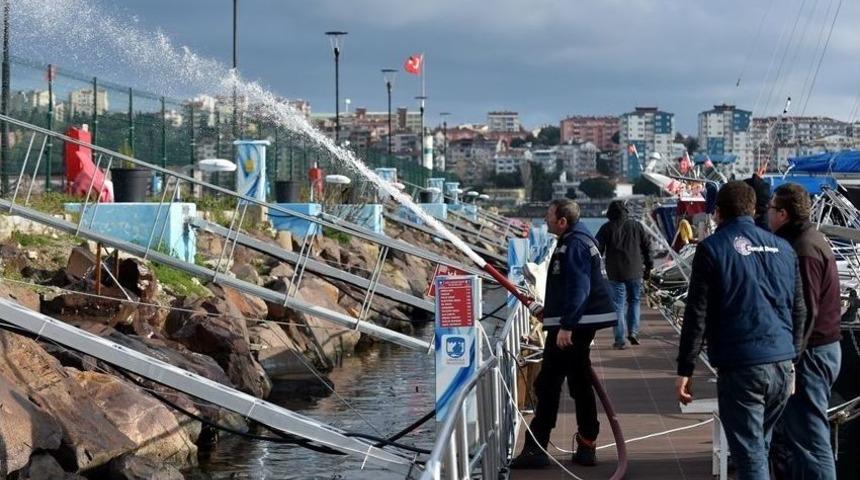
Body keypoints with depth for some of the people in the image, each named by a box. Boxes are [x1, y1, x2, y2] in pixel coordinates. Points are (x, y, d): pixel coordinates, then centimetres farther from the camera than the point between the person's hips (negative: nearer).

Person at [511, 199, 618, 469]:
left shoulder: (573, 246, -17)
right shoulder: (578, 239, 16)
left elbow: (579, 290, -25)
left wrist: (565, 326, -28)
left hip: (571, 326, -11)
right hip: (580, 324, 11)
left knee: (547, 384, -8)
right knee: (580, 384, 14)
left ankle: (535, 449, -7)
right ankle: (586, 446, 20)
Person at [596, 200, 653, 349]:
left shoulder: (606, 228, 0)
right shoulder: (636, 225, 6)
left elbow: (598, 249, -3)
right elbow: (647, 246, 10)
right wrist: (648, 267, 18)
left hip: (615, 274, -2)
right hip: (635, 272, 2)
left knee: (618, 305, 1)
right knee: (634, 300, 17)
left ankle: (620, 340, -3)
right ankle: (633, 331, 4)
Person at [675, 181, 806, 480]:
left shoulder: (712, 248, -4)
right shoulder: (783, 248, 12)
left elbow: (697, 315, -7)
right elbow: (799, 311, 17)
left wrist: (685, 370, -2)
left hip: (740, 366, -5)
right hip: (782, 365, 5)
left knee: (750, 455, -4)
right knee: (759, 447, 20)